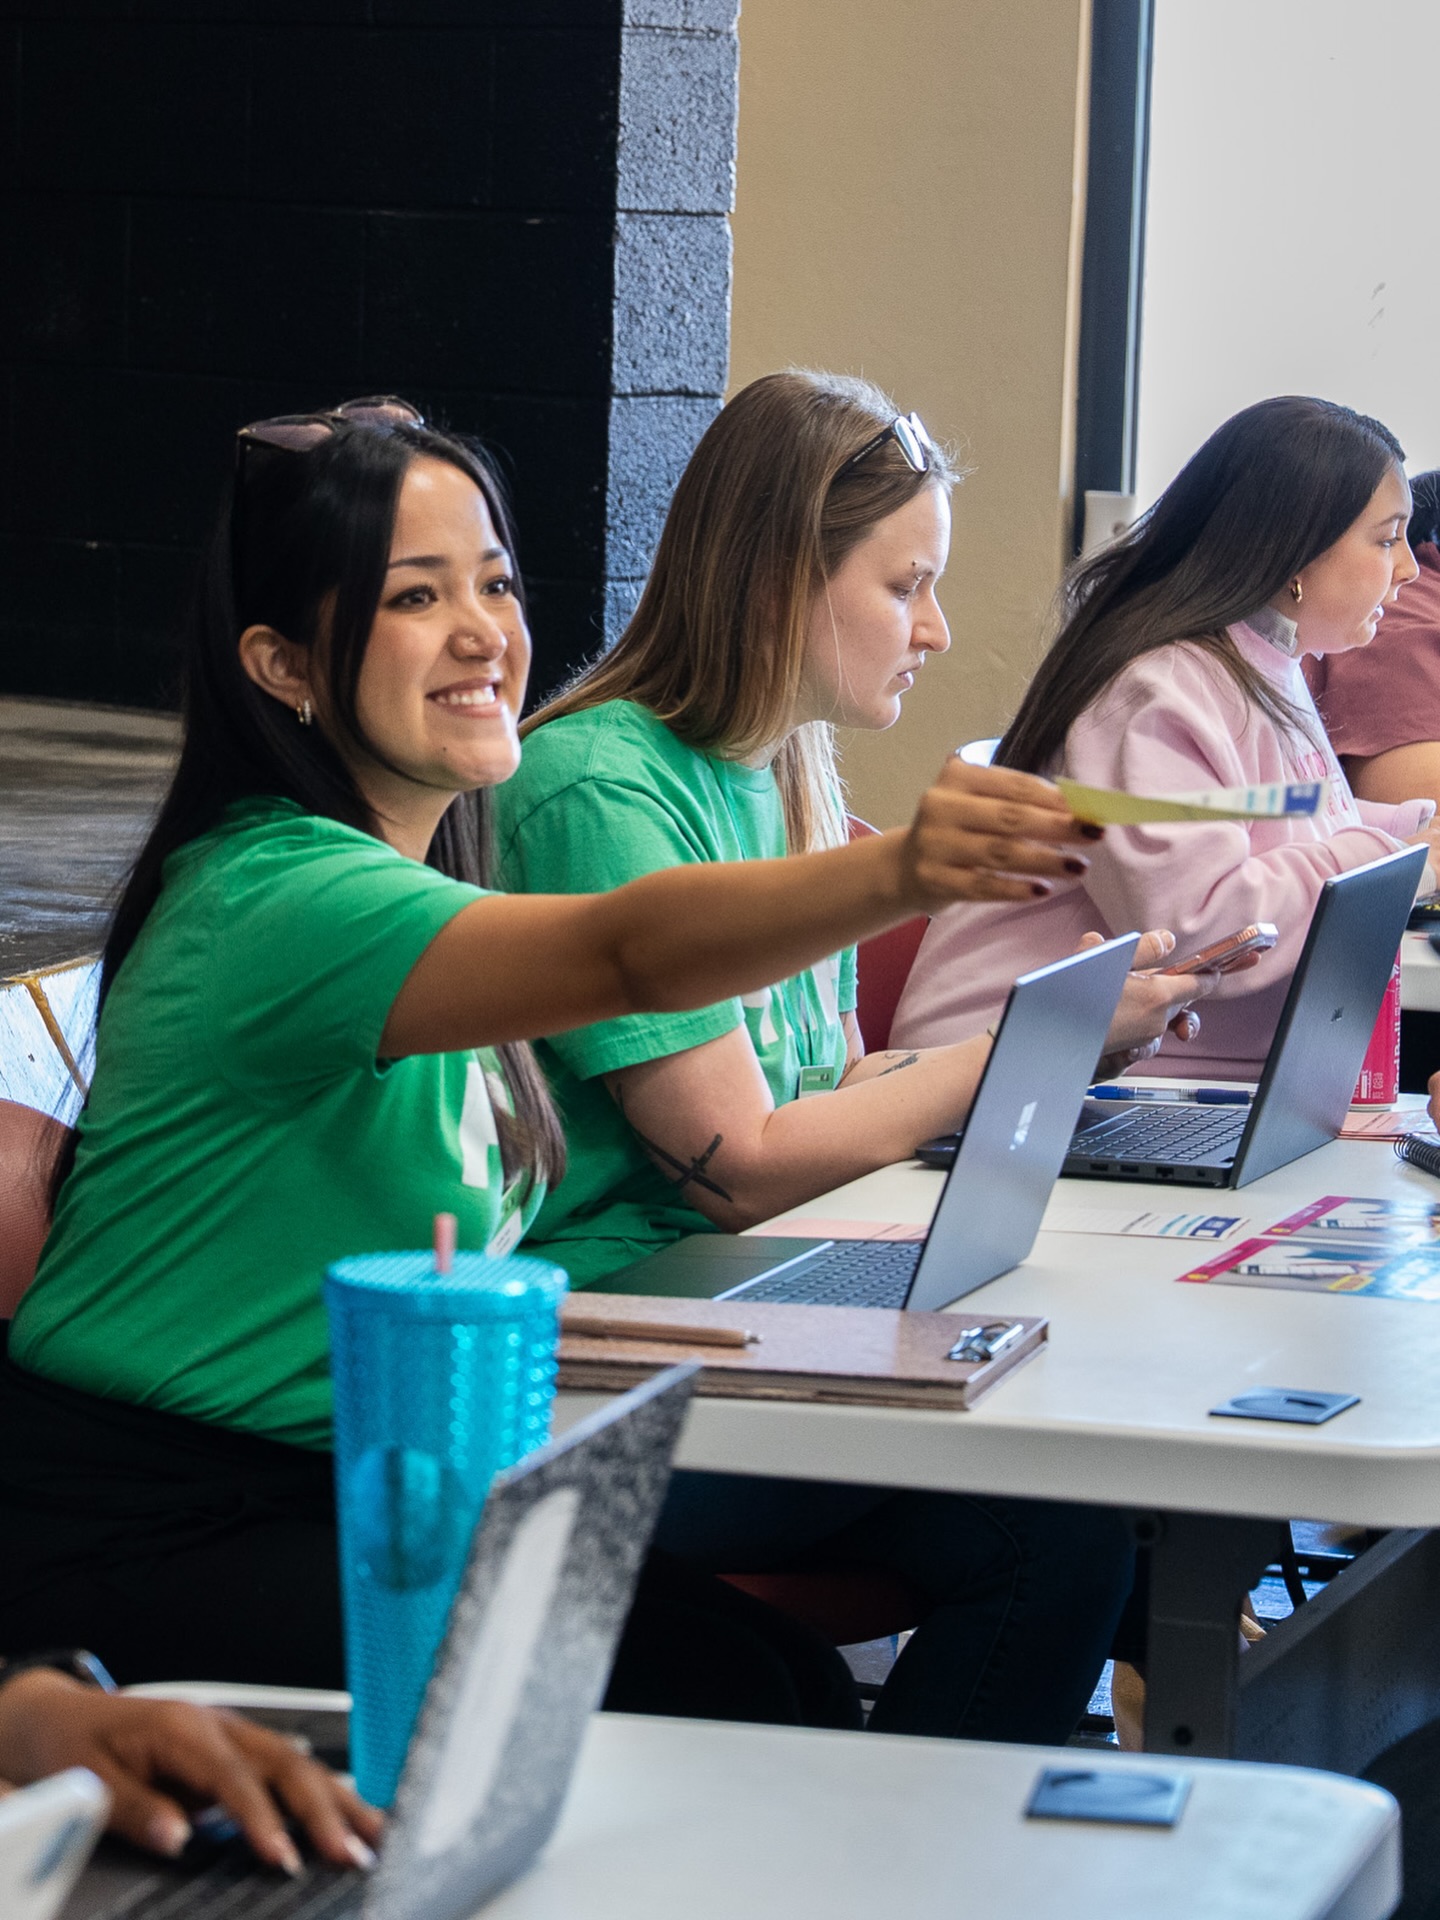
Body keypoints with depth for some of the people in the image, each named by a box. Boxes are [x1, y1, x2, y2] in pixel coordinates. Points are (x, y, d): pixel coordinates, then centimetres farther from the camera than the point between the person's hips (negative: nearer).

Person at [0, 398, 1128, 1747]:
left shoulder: (413, 881, 10)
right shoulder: (277, 900, -22)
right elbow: (629, 951, -40)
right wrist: (899, 874, -56)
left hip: (353, 1485, 9)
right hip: (138, 1537, -9)